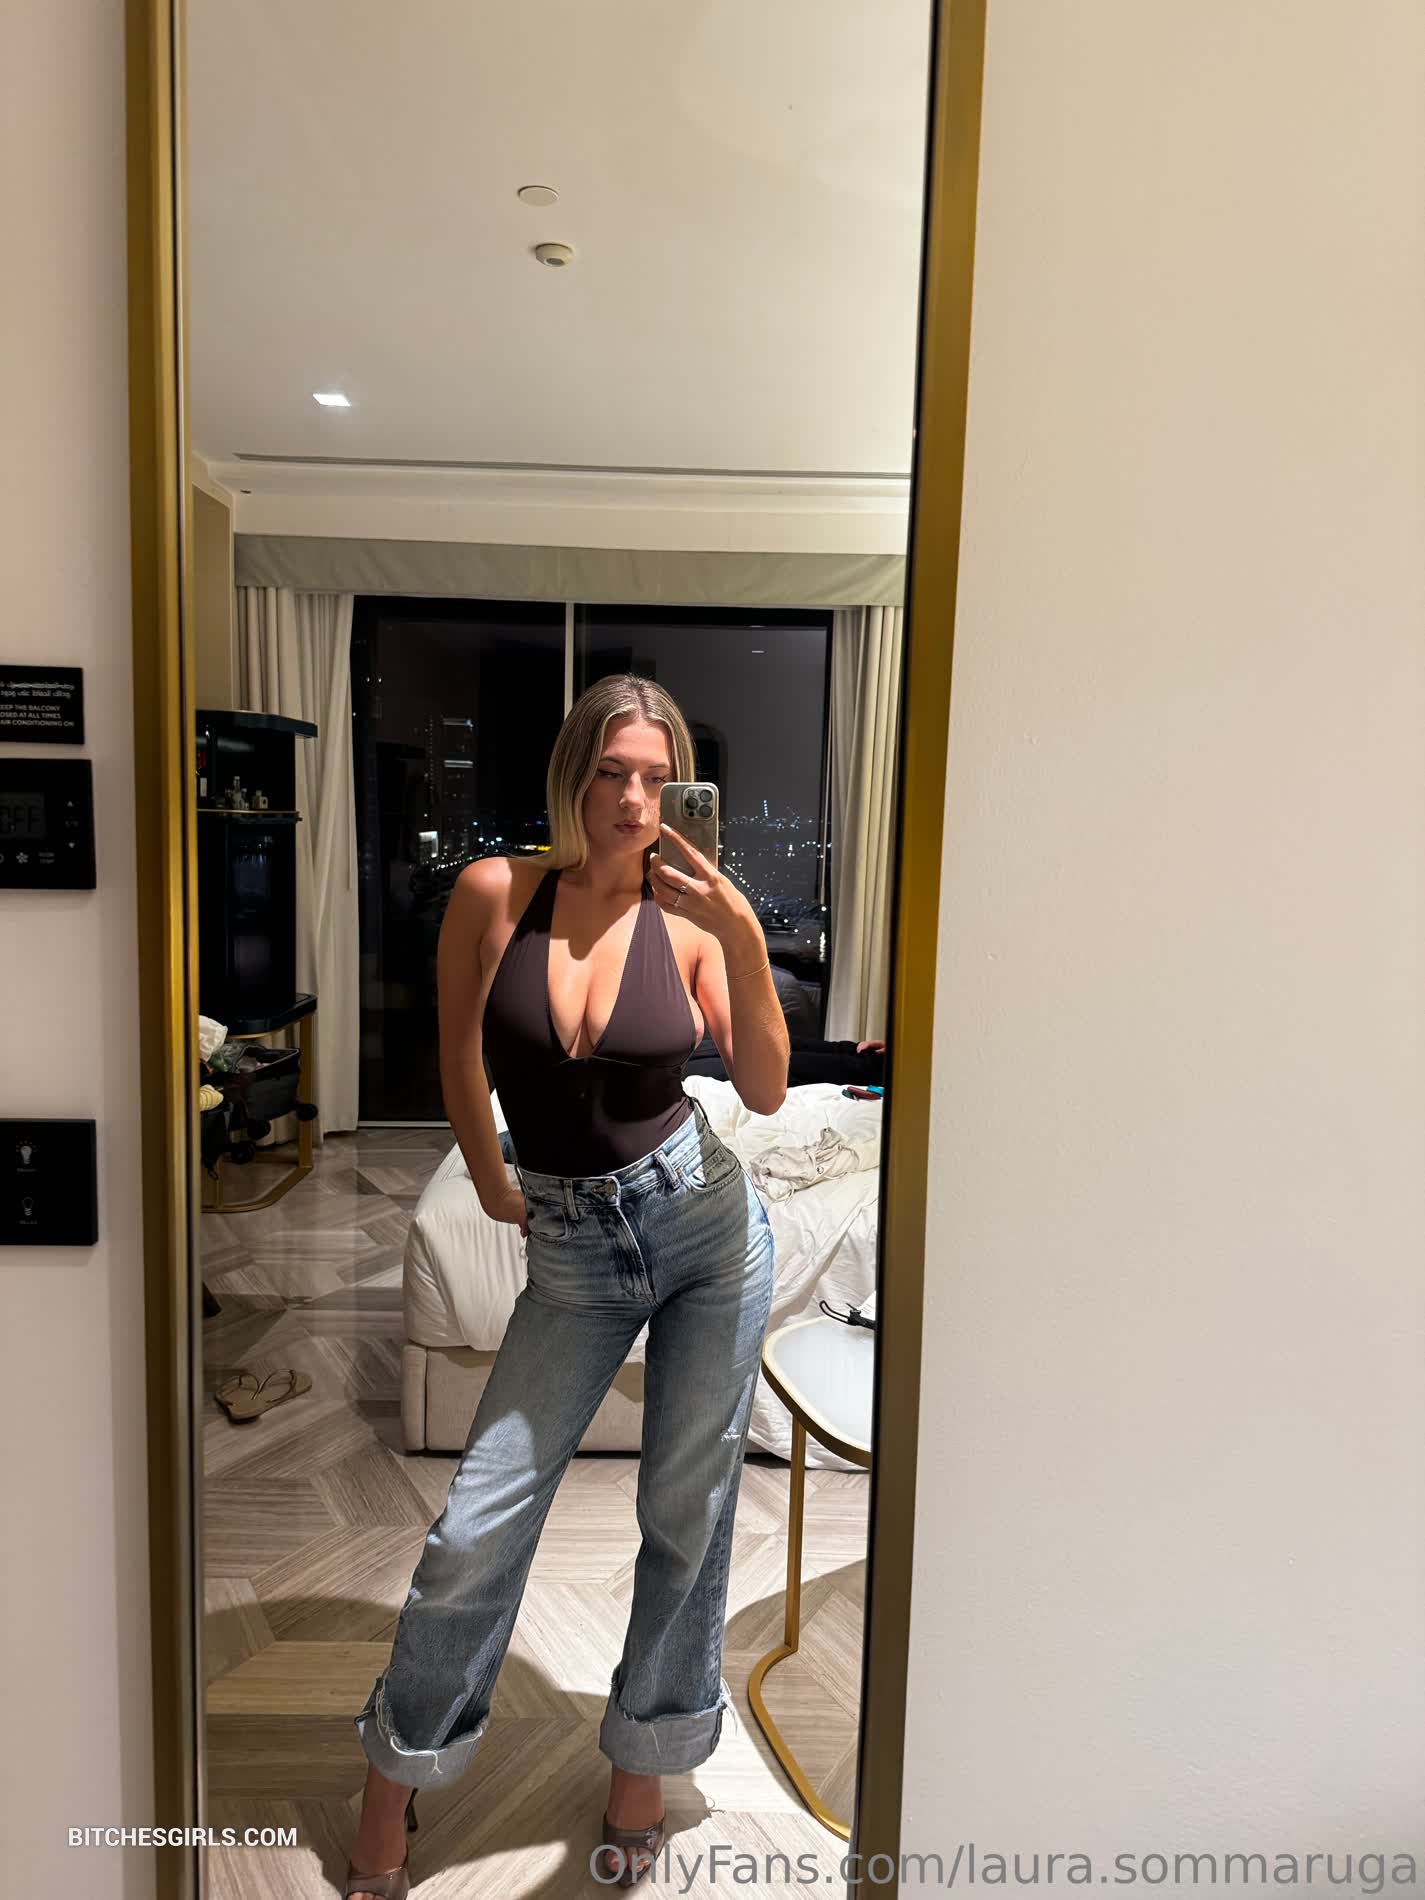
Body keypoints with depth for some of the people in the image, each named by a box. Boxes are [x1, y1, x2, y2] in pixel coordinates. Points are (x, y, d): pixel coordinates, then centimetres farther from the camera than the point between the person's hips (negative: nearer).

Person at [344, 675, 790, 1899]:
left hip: (705, 1220, 0)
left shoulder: (689, 913, -9)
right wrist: (492, 1182, 13)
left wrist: (745, 941, -26)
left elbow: (767, 1092, -15)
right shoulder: (495, 893, -8)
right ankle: (394, 1779, 34)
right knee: (477, 1529, 5)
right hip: (572, 1254, 0)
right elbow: (461, 1052, 6)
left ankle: (644, 1763, 39)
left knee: (688, 1515, 12)